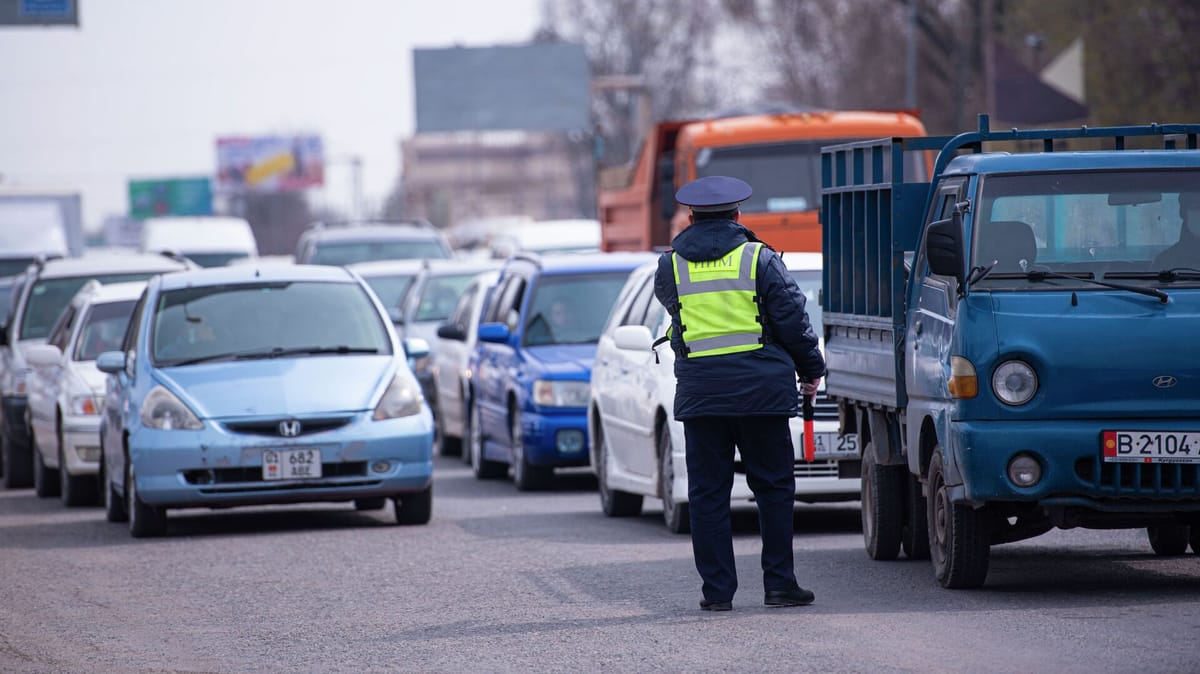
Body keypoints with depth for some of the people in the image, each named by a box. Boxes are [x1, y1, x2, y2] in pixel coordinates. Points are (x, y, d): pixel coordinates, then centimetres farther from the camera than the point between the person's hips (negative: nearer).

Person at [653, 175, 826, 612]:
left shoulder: (672, 265, 4)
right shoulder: (759, 258, -2)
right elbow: (792, 318, -3)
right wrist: (811, 369, 10)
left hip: (699, 391, 2)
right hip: (761, 390, -1)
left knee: (708, 493, 6)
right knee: (773, 486, 6)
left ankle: (717, 590, 4)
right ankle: (779, 584, 4)